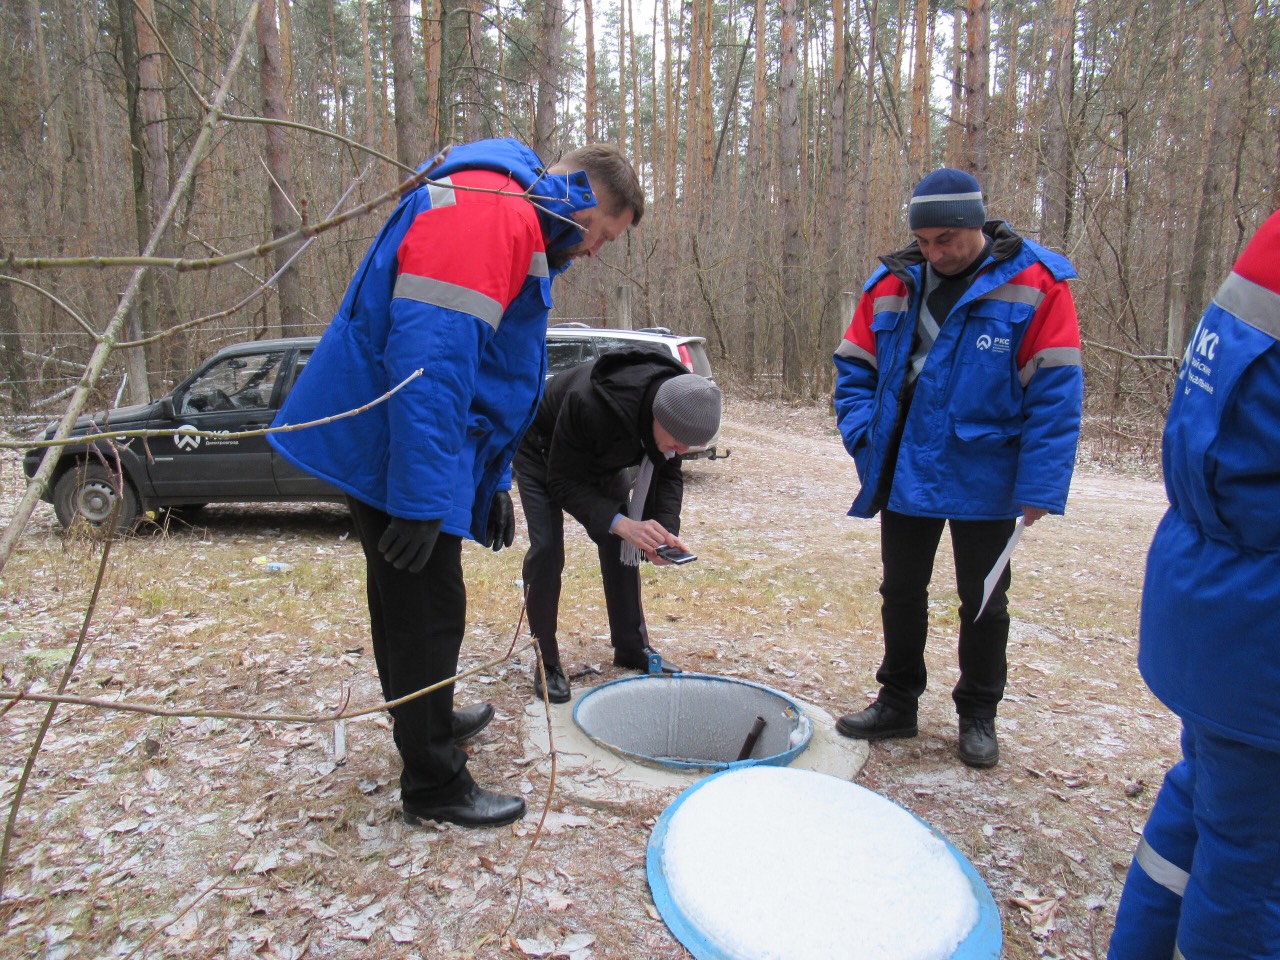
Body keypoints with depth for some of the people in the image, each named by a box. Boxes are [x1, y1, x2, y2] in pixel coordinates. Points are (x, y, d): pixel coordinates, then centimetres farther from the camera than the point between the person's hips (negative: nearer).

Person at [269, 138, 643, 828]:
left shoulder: (515, 225, 21)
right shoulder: (489, 208, -16)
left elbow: (491, 379, 25)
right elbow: (430, 354, -28)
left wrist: (492, 483, 23)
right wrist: (423, 498, -28)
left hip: (377, 445, 11)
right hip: (390, 449, -11)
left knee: (408, 603, 23)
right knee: (426, 612, -1)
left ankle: (430, 722, 42)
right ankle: (433, 785, 15)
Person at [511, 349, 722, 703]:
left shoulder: (680, 404, -27)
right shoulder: (589, 404, -45)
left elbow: (668, 474, -12)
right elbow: (563, 482, -35)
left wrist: (667, 529, -30)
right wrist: (620, 523, -47)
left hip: (601, 458, 5)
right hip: (543, 454, -5)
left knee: (621, 545, -1)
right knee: (546, 548, -15)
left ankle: (631, 648, 14)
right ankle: (546, 661, -1)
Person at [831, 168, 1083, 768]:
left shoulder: (1035, 286, -9)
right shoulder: (892, 286, 2)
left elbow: (1055, 392, -12)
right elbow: (854, 368, 8)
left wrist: (1040, 485, -17)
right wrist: (865, 436, -8)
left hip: (982, 481, -3)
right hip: (904, 475, 4)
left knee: (983, 603, 11)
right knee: (901, 592, 14)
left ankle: (978, 717, 30)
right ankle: (897, 704, 32)